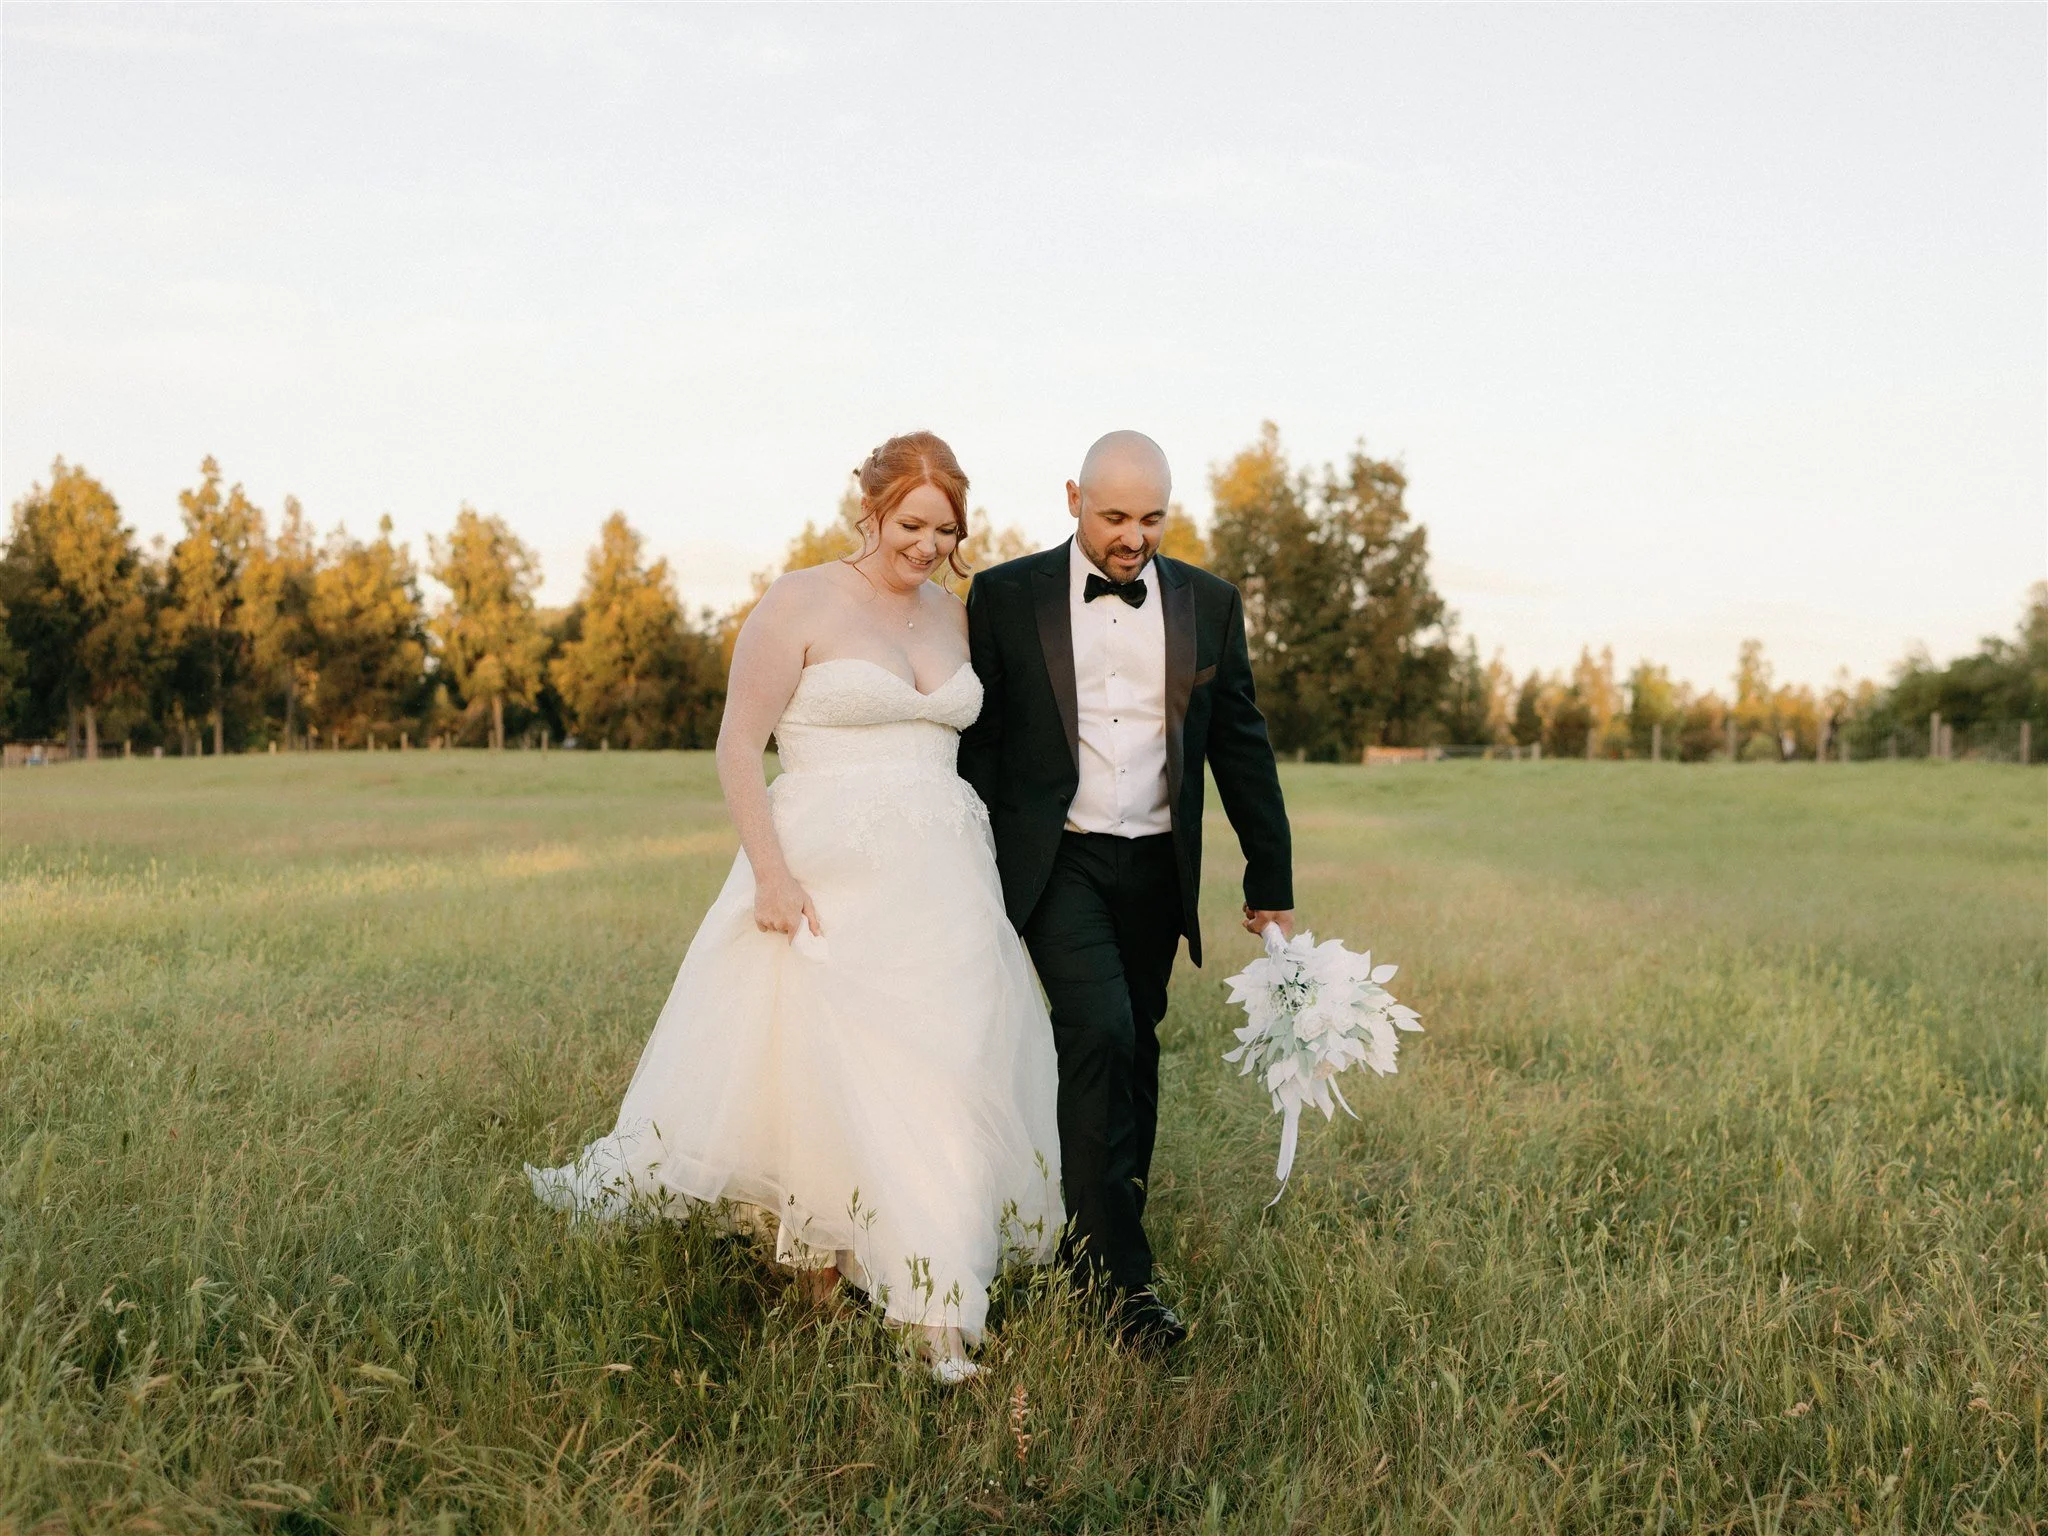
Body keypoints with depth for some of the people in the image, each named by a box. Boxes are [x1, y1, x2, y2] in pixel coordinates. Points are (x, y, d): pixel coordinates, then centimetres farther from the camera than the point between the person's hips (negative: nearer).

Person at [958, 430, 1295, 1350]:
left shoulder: (1207, 604, 5)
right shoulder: (1006, 596, -1)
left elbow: (1242, 746, 10)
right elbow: (978, 741, 0)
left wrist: (1271, 880, 10)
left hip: (1155, 867, 4)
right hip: (1055, 861, -3)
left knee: (1131, 1055, 11)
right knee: (1100, 1033, -19)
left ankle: (1094, 1238, 28)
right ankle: (1120, 1275, -14)